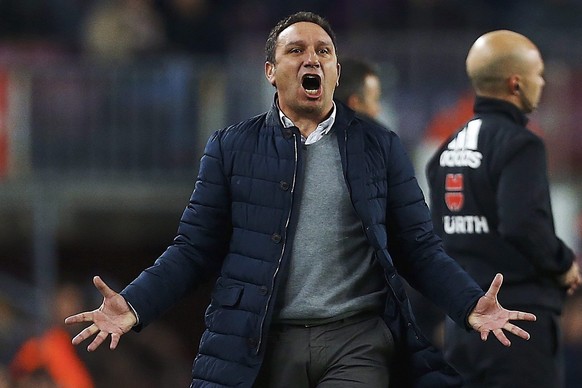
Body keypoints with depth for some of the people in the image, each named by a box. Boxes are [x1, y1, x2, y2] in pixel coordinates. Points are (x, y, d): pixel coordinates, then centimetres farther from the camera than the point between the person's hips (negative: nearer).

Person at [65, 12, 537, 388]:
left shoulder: (381, 148, 10)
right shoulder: (232, 148, 9)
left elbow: (420, 250, 8)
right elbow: (195, 249, 6)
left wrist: (472, 306, -9)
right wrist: (133, 306, -10)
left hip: (356, 344, 0)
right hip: (258, 346, 0)